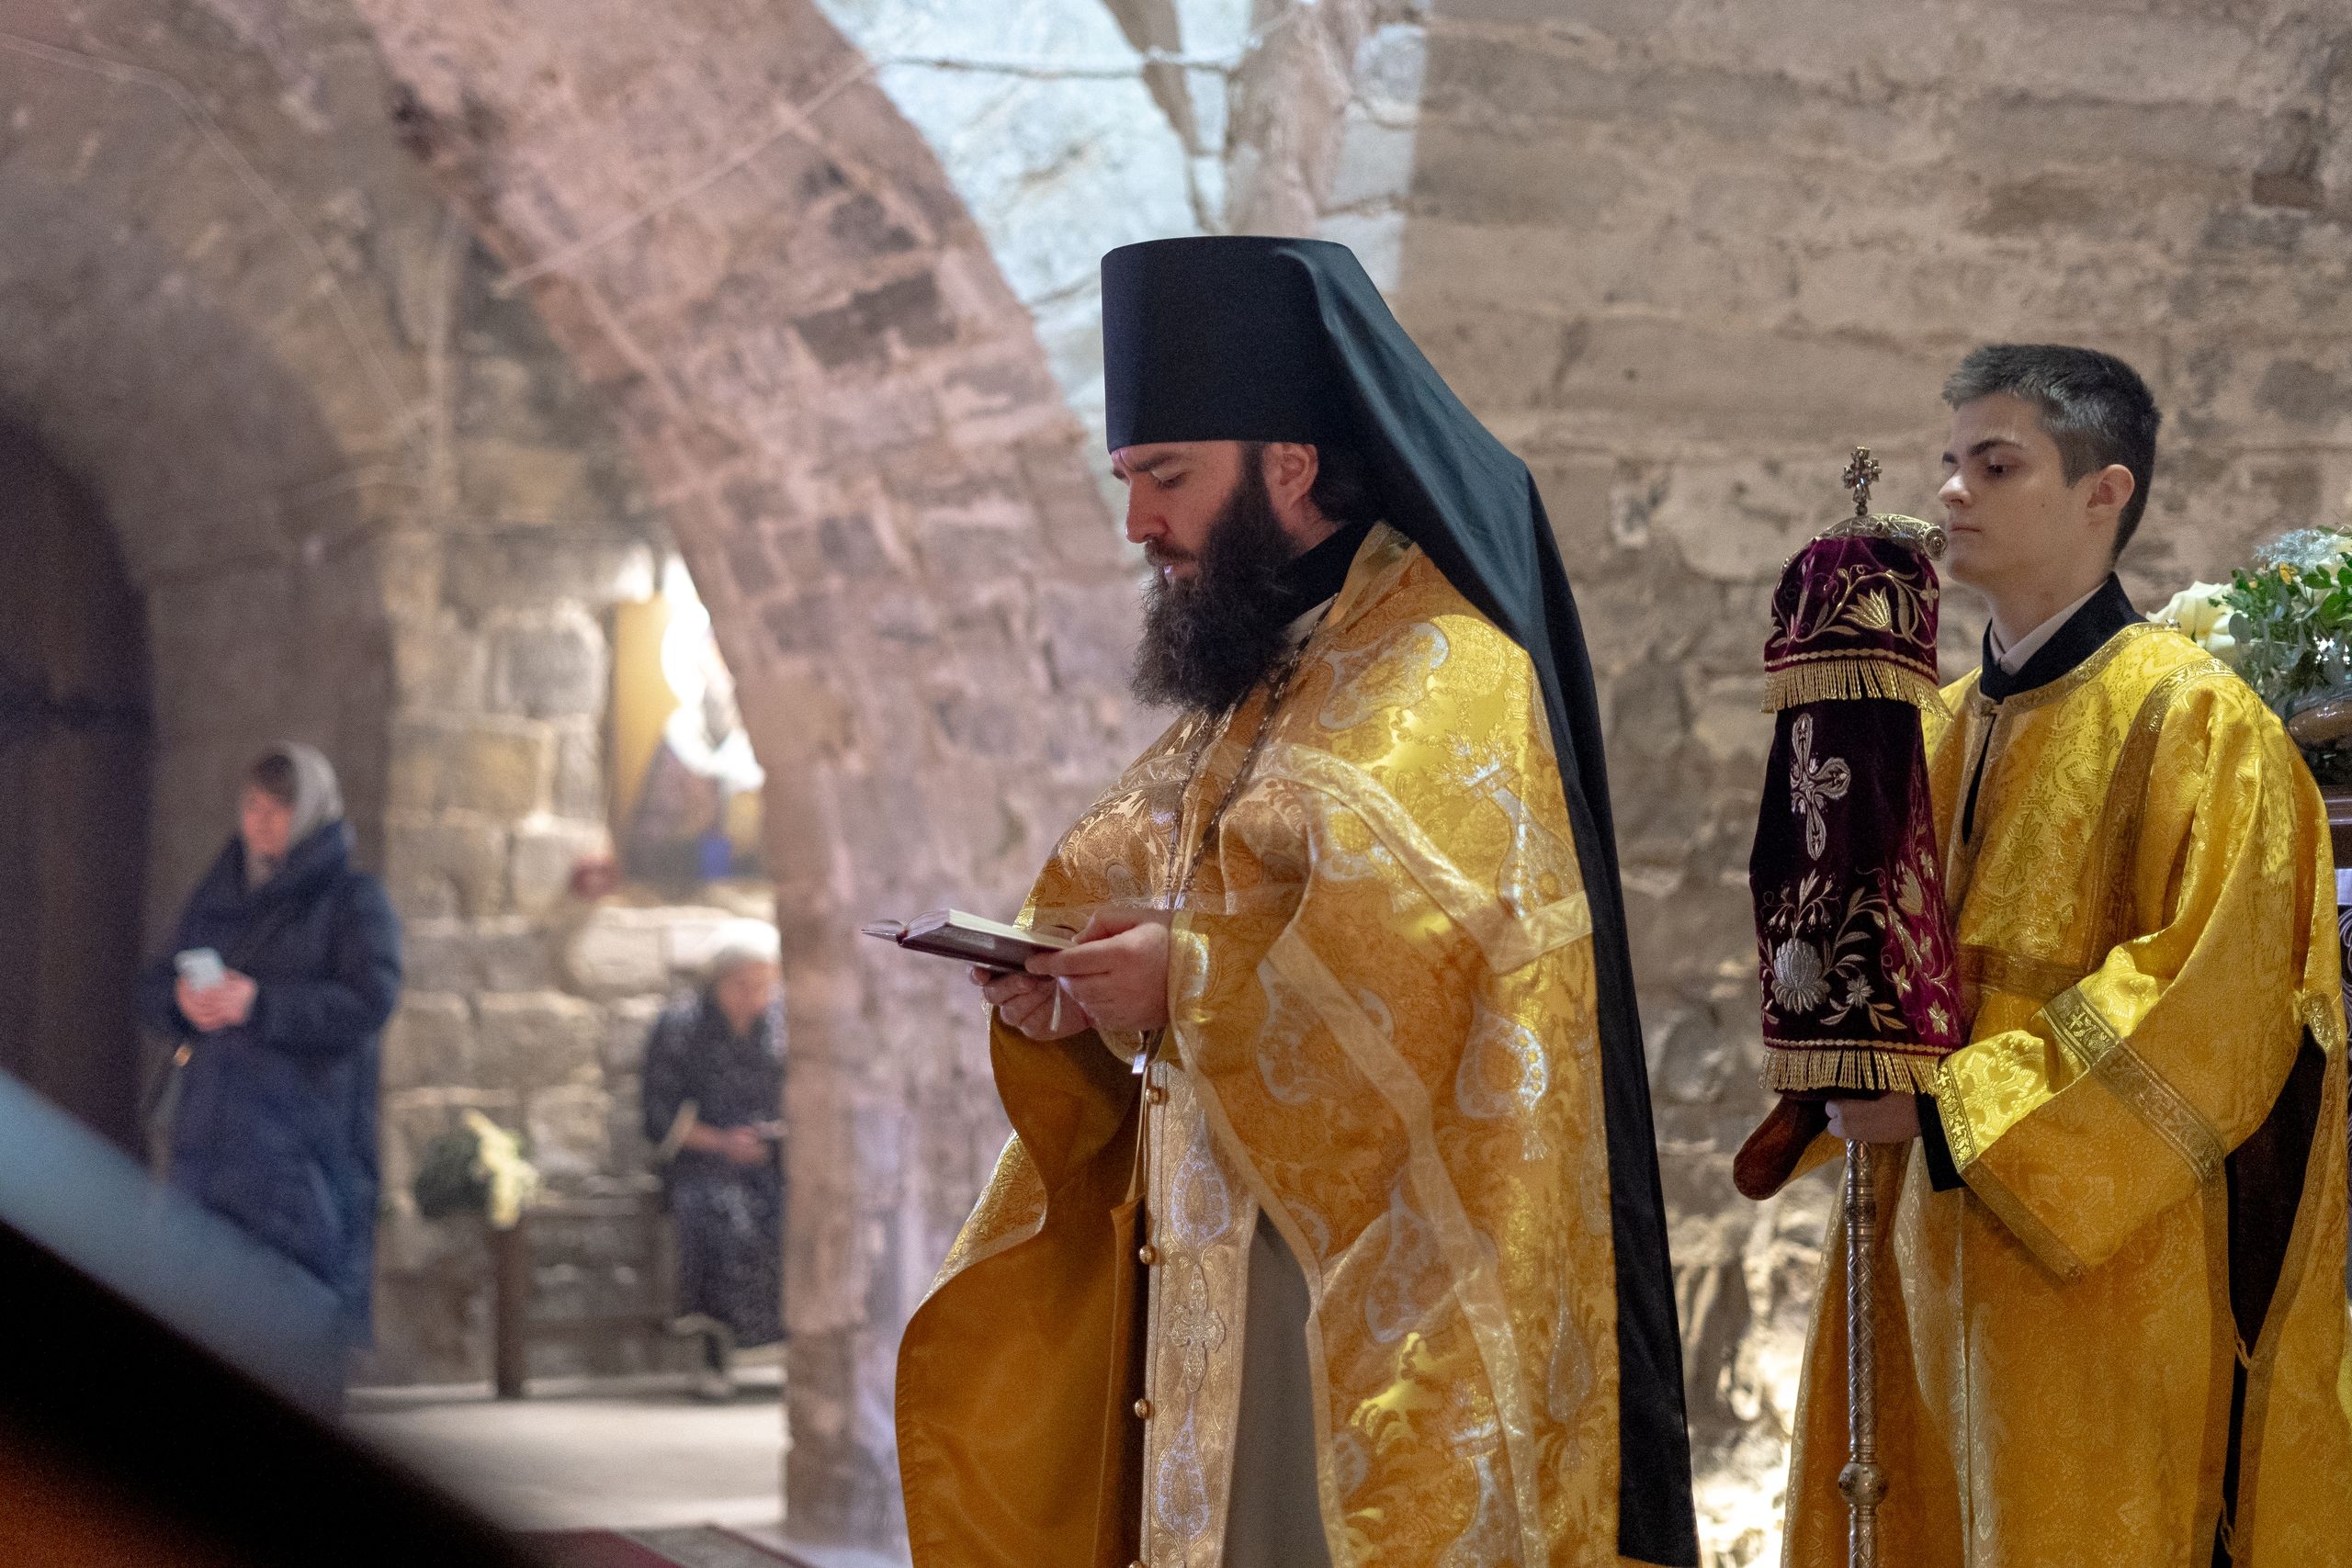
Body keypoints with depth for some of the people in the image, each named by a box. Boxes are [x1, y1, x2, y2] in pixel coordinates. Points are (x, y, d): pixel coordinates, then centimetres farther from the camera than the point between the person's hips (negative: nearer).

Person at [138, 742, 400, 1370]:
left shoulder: (354, 899, 1)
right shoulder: (215, 894, 19)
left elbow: (370, 1001, -11)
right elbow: (152, 987, 20)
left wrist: (260, 1003, -17)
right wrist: (179, 997, -5)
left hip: (302, 1135, -5)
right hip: (209, 1124, 5)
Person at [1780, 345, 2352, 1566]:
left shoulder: (2193, 718, -9)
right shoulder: (1946, 727, 14)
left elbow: (2209, 1008, -17)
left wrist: (1950, 1107, -16)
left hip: (2093, 1268, -7)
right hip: (1928, 1240, 7)